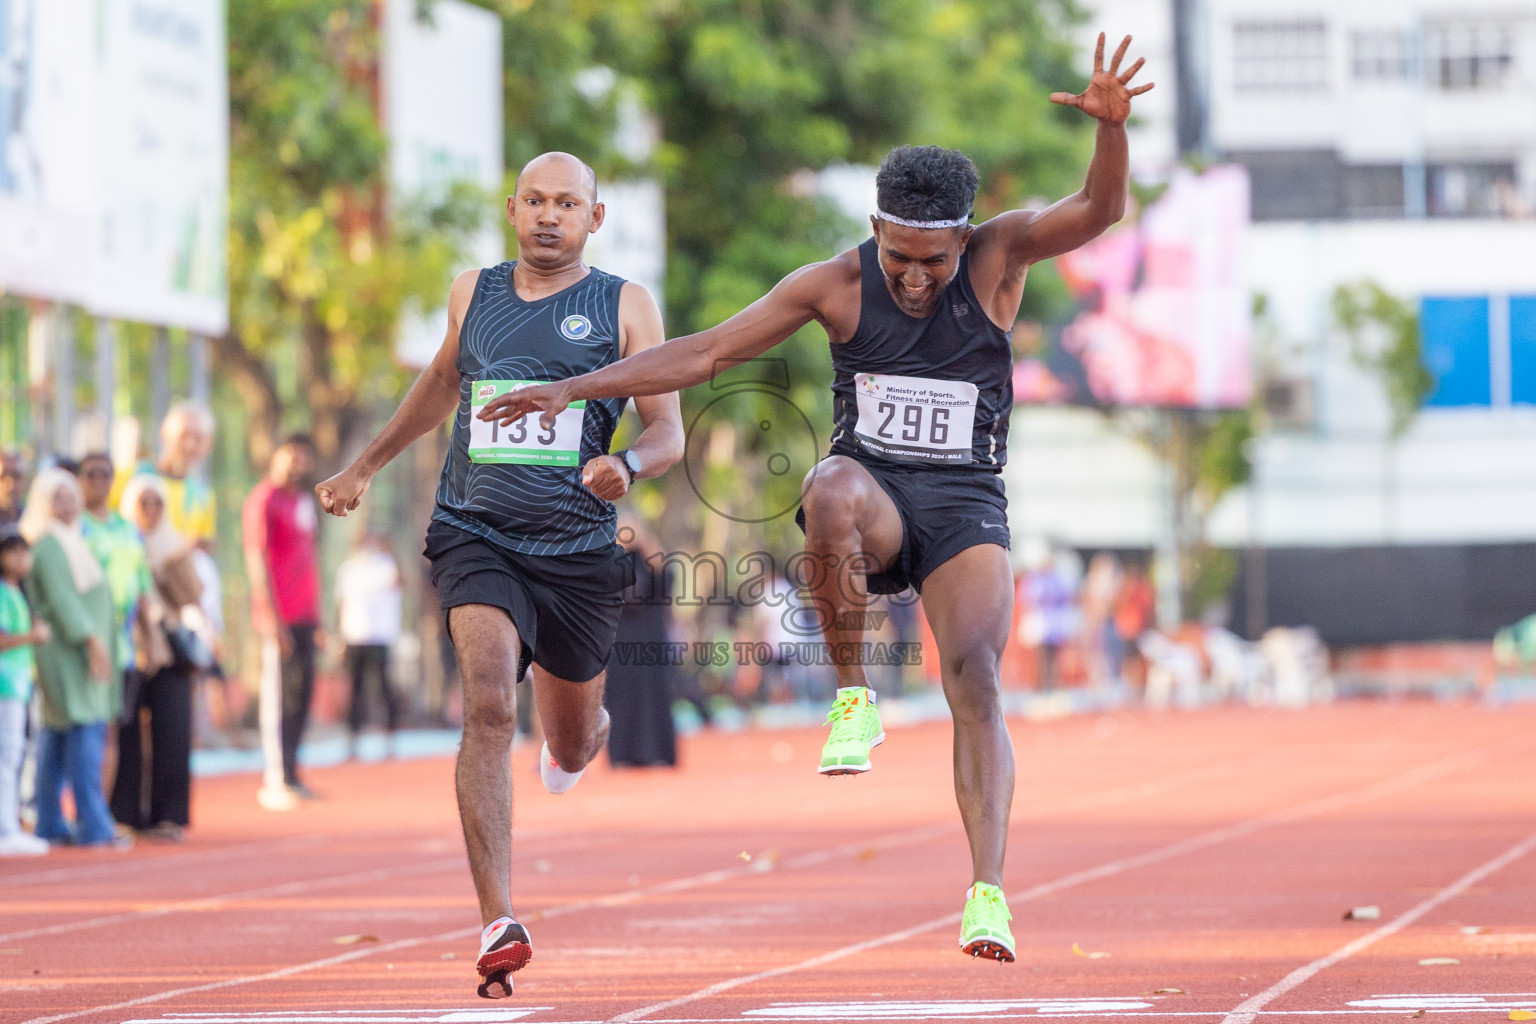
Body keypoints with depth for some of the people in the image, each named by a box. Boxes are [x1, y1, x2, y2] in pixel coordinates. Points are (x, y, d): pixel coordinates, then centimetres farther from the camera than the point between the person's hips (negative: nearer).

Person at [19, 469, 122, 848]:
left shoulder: (68, 542, 18)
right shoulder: (49, 547, -13)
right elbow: (62, 599, -21)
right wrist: (91, 640, -26)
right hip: (66, 650, -10)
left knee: (56, 737, 10)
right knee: (84, 733, -13)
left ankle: (49, 824, 12)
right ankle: (93, 826, -16)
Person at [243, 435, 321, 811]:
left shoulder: (304, 501, 18)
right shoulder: (263, 501, -8)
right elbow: (257, 561, -13)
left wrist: (317, 613, 19)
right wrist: (273, 618, -17)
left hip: (306, 614, 8)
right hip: (280, 617, -8)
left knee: (302, 694, 8)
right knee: (278, 697, -7)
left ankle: (290, 775, 13)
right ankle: (276, 781, -6)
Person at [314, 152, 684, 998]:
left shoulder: (625, 306, 2)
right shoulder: (473, 292, 9)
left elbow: (668, 431, -3)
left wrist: (628, 466, -26)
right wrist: (365, 467, 33)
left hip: (577, 549, 0)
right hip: (477, 538, 0)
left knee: (572, 746, 17)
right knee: (489, 708, -24)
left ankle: (578, 734, 60)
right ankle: (500, 926, -30)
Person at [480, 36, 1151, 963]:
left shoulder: (999, 256, -5)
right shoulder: (838, 285, -3)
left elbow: (1099, 211, -19)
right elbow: (707, 351, -1)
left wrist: (1112, 125, -40)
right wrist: (572, 389, -5)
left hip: (964, 508, 0)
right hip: (877, 498, 1)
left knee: (975, 681, -21)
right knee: (832, 494, -37)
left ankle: (988, 890, -26)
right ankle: (854, 696, -21)